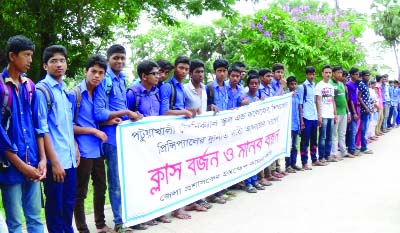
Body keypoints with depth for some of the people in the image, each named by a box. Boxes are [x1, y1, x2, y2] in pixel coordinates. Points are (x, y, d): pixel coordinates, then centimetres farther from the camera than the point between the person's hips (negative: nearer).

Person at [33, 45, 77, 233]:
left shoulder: (65, 90, 12)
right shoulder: (41, 90, -9)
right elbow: (42, 129, -14)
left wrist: (75, 148, 14)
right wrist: (54, 161, -16)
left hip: (69, 157, 7)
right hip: (55, 159, -7)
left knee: (69, 201, 16)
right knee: (55, 204, 5)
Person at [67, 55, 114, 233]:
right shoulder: (74, 94, -10)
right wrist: (93, 131, -14)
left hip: (97, 149, 7)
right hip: (83, 151, -7)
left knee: (101, 188, 17)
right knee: (80, 192, 4)